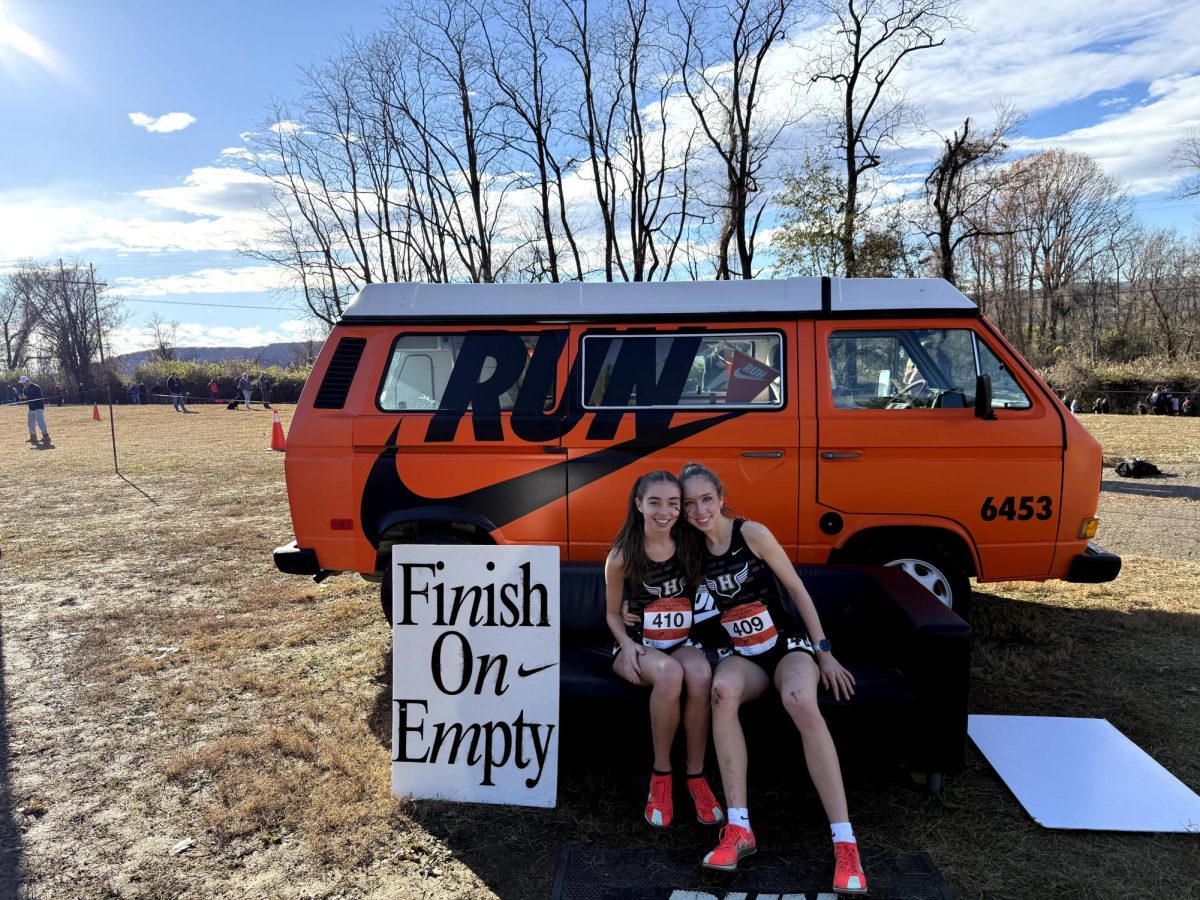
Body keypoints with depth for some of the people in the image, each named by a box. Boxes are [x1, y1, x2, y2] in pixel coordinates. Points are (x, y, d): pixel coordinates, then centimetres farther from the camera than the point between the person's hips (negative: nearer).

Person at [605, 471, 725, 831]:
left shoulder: (691, 547, -3)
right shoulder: (622, 556, -9)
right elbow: (613, 614, 2)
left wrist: (713, 634, -5)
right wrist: (627, 644, -17)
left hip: (683, 641, 2)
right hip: (638, 644, -2)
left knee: (701, 676, -34)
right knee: (669, 674, -36)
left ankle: (696, 776, -15)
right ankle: (661, 774, -15)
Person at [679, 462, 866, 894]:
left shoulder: (752, 533, -10)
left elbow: (797, 589, -6)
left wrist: (824, 653, -6)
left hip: (790, 644, -3)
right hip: (744, 655, 3)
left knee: (800, 701, -38)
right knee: (722, 690, -35)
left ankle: (845, 843, -34)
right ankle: (739, 829, -30)